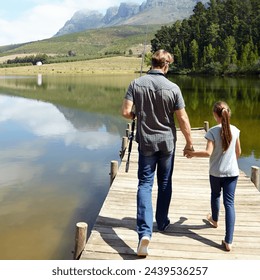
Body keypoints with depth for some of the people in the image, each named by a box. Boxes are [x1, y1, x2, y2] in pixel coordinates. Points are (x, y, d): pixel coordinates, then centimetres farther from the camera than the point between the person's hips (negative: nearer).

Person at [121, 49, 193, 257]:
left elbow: (126, 112, -12)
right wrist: (189, 142, 3)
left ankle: (145, 231, -11)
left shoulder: (136, 84, -8)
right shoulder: (172, 88, -12)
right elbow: (183, 119, -9)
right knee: (165, 183, 17)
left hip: (146, 142, 0)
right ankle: (162, 222, 32)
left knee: (145, 183, 3)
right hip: (167, 142, 0)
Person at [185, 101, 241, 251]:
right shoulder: (235, 130, -3)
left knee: (215, 195, 25)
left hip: (216, 172, -1)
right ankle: (228, 241, -5)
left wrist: (192, 153, -8)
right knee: (229, 202, 1)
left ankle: (215, 220, 53)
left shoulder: (213, 131, -15)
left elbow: (208, 152, -22)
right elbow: (238, 152, 7)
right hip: (232, 171, 2)